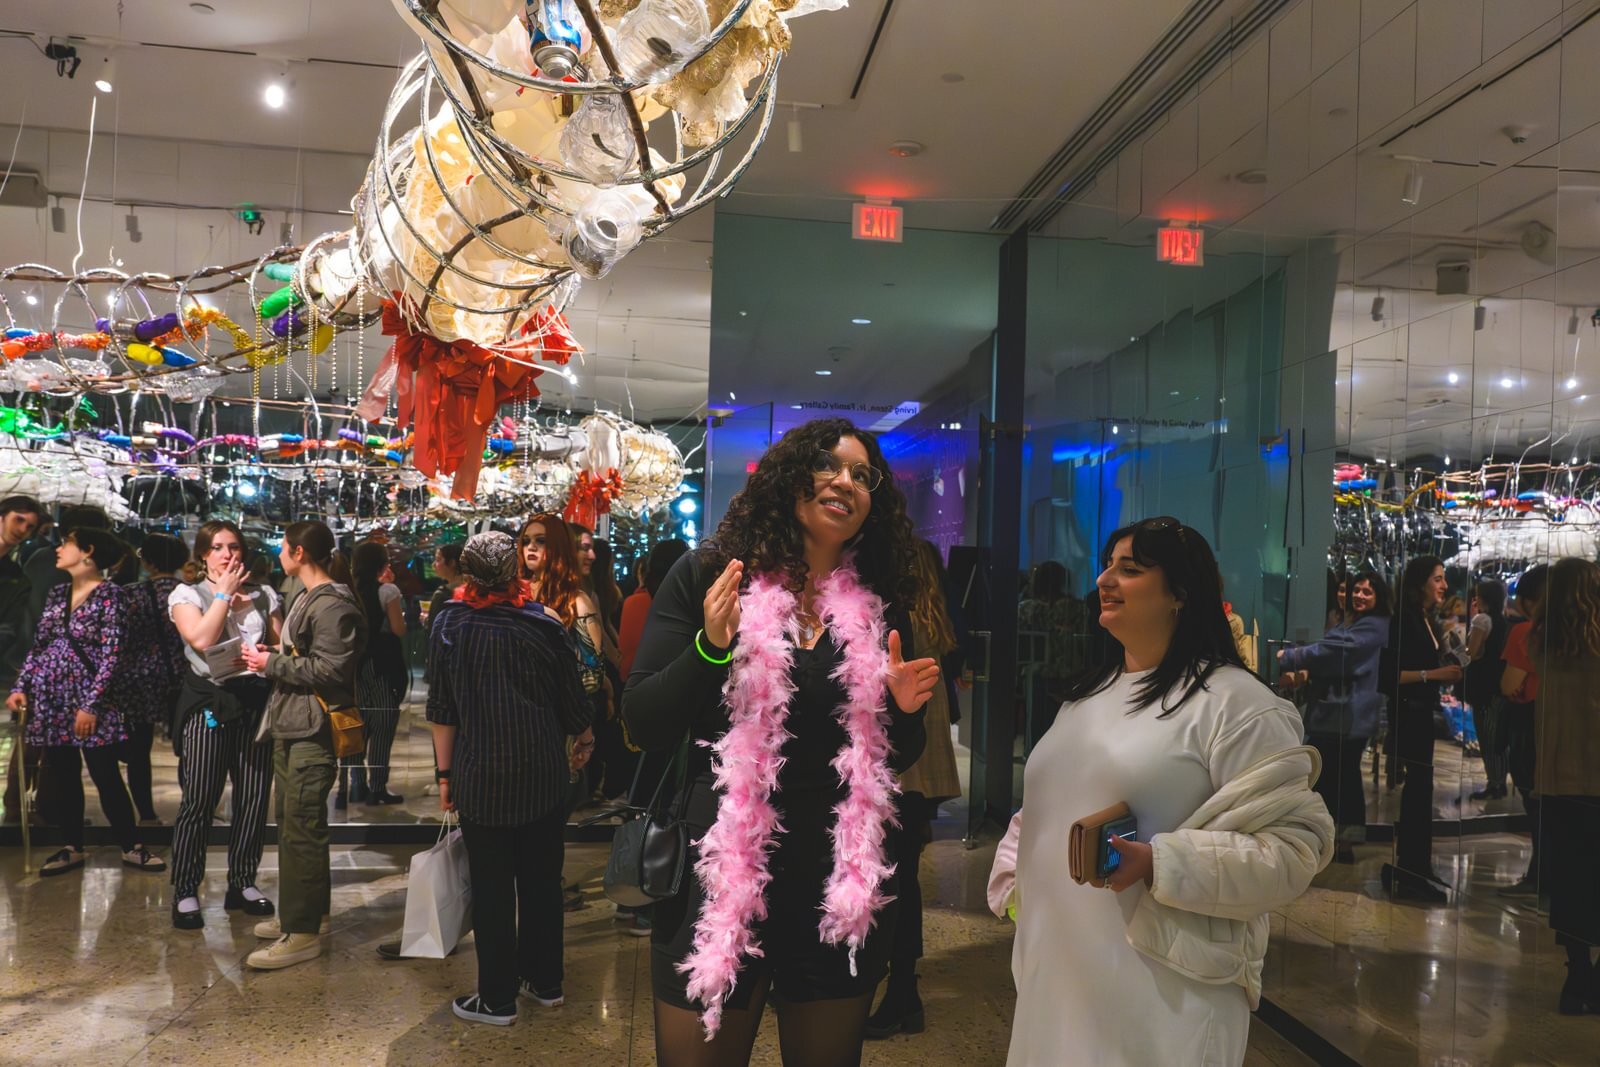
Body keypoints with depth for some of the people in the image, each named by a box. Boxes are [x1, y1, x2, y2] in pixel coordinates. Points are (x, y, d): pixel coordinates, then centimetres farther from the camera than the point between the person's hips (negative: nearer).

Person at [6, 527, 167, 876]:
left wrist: (91, 704, -17)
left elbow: (113, 655, -13)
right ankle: (73, 848, 21)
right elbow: (38, 646, 15)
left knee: (106, 776, -2)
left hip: (91, 698, -6)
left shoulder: (110, 594, -9)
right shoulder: (57, 593, 11)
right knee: (60, 778, 9)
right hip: (51, 698, 6)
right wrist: (21, 686, 4)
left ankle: (131, 847, 9)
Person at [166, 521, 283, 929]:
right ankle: (185, 891, 9)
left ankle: (242, 883, 19)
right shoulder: (186, 595, 4)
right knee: (199, 801, -3)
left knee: (254, 797, 5)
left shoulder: (263, 596, 14)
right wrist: (224, 593, -6)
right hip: (209, 702, -3)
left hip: (255, 702, 3)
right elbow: (201, 639, -14)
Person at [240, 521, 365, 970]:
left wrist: (272, 664, -14)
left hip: (312, 734, -11)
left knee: (301, 832, -5)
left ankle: (303, 933, 3)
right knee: (293, 825, 19)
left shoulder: (334, 605, -17)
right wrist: (271, 656, 8)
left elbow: (329, 670, -23)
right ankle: (303, 911, 32)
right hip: (290, 729, 11)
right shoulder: (309, 599, 18)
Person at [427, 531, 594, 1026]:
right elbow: (573, 698, 1)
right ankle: (545, 981, 27)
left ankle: (498, 998, 15)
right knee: (541, 879, 14)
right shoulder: (544, 623, -6)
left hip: (481, 777, -2)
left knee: (491, 888, 6)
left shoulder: (449, 625, -6)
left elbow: (442, 708, -3)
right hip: (544, 775, 2)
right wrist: (584, 740, 20)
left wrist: (445, 773, 5)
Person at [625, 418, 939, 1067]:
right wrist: (711, 647, -23)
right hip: (718, 876, -2)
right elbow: (645, 731, -8)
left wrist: (904, 708, -10)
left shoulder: (879, 606, 3)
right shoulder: (707, 577, -5)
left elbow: (895, 759, 11)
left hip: (841, 885, 3)